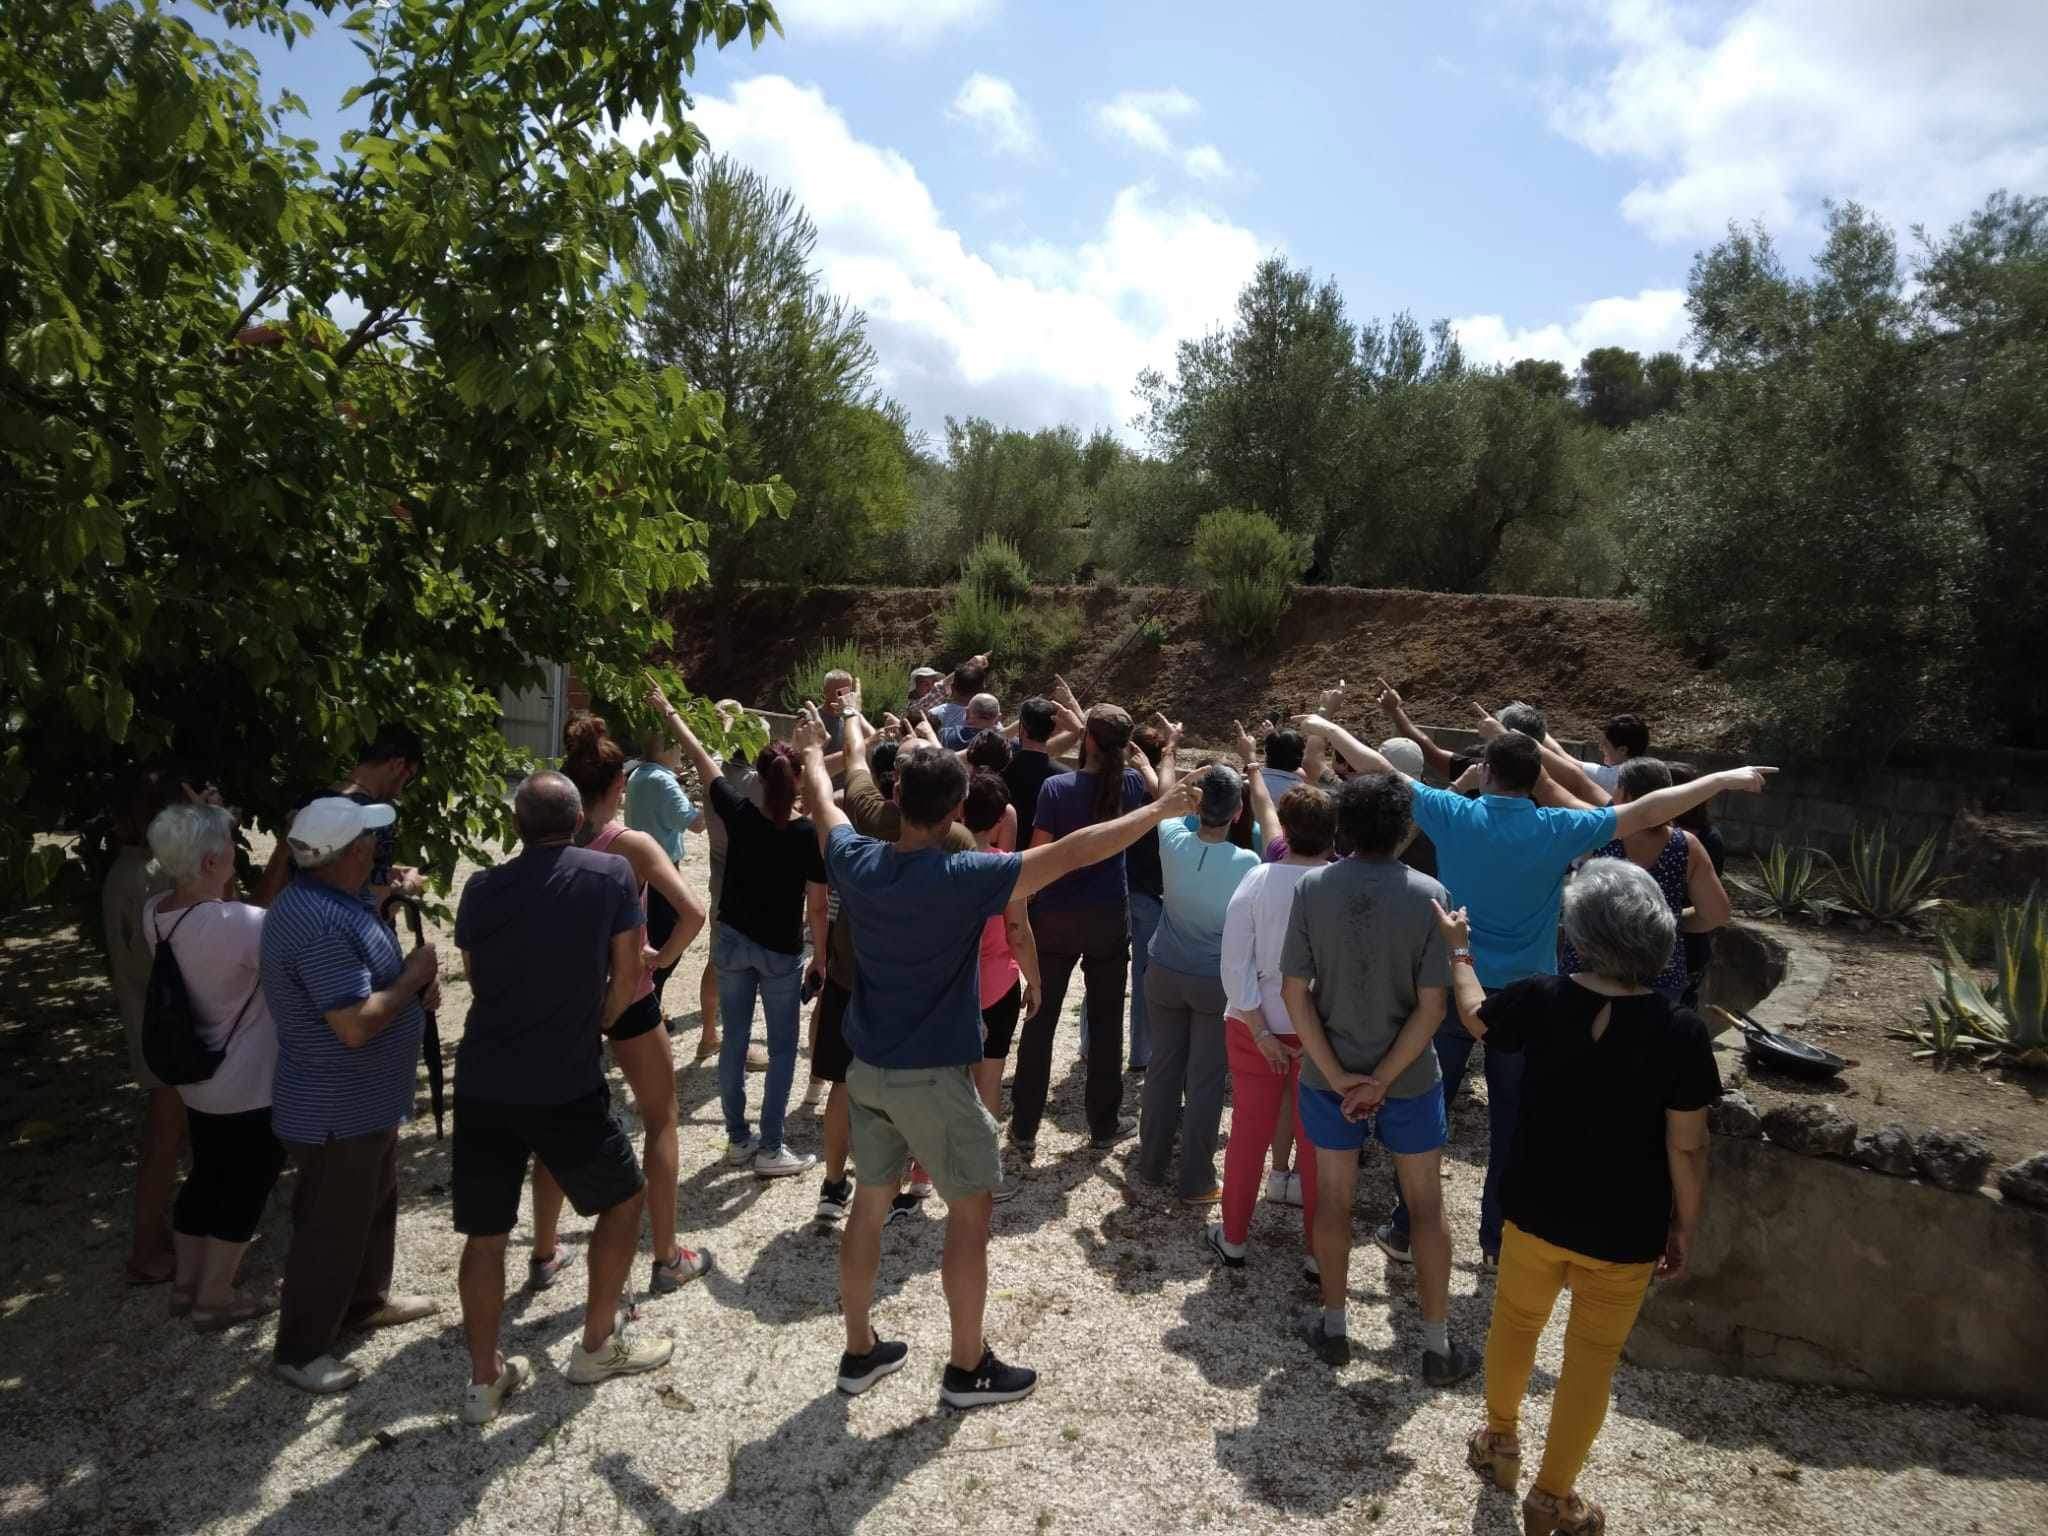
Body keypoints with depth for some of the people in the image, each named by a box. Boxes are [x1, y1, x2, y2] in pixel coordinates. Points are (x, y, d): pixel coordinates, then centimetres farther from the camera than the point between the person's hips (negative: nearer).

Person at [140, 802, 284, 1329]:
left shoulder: (155, 913, -5)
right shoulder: (237, 924, -31)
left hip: (197, 1077, 8)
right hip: (250, 1087, -8)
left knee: (206, 1176, 23)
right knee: (245, 1188, 10)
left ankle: (186, 1285, 36)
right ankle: (214, 1300, 22)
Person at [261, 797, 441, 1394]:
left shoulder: (330, 901, 4)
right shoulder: (321, 925, -30)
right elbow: (357, 1025, -31)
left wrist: (415, 980, -1)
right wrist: (412, 978, -17)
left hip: (366, 1101, 10)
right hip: (337, 1112, -10)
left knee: (375, 1203, 25)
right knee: (331, 1227, 5)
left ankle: (366, 1301, 44)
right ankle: (300, 1350, 22)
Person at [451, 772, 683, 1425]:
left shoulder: (481, 889, 4)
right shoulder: (612, 873, -6)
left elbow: (475, 977, 14)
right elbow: (629, 974, -2)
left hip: (482, 1083, 4)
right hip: (566, 1086, -3)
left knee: (485, 1232, 16)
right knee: (623, 1198, 19)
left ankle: (484, 1379, 25)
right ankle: (598, 1345, 28)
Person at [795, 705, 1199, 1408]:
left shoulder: (858, 862, -7)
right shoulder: (964, 877, -22)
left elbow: (822, 806, 15)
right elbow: (1072, 853, -21)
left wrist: (813, 751, 35)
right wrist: (1160, 810, -11)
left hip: (868, 1067, 6)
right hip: (934, 1076, -6)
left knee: (871, 1202, 17)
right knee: (971, 1208, 9)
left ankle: (860, 1350, 31)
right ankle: (968, 1367, 20)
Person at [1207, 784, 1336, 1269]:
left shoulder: (1258, 880, -13)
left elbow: (1235, 965, -14)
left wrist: (1260, 1032, -9)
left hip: (1258, 1028, 1)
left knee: (1249, 1130, 15)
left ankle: (1233, 1237, 30)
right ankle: (1318, 1247, 28)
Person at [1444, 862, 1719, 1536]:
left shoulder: (1540, 999, -16)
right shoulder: (1680, 1032, -21)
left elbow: (1476, 1017, 6)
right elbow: (1686, 1149, -14)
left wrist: (1458, 949, 22)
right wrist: (1685, 1227, 2)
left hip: (1535, 1213, 2)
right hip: (1623, 1235, -1)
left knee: (1514, 1324, 25)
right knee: (1591, 1361, 18)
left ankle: (1499, 1440, 47)